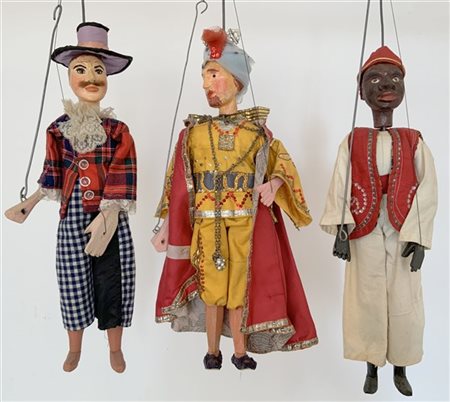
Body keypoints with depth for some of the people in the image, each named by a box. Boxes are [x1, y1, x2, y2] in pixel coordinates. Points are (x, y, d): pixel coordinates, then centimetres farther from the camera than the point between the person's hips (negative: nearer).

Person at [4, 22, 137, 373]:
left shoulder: (117, 130, -4)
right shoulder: (59, 129, 3)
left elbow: (122, 181, -9)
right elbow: (52, 178, 10)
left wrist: (108, 215, -18)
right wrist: (28, 205, 12)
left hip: (110, 217, -1)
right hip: (72, 218, 2)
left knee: (112, 280, 7)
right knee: (74, 282, 11)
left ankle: (115, 348, 29)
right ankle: (75, 348, 35)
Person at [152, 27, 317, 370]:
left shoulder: (257, 128, 4)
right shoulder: (194, 131, 3)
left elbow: (282, 162, 10)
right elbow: (179, 184, 3)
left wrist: (274, 183, -13)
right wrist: (166, 227, 1)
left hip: (247, 222, 0)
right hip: (207, 223, 0)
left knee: (240, 286, 7)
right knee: (211, 287, 7)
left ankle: (241, 352, 24)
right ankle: (213, 351, 25)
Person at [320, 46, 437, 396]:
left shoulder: (414, 142, 3)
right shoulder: (352, 142, 2)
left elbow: (426, 193, -3)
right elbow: (340, 189, -5)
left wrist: (418, 236, -11)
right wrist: (340, 231, -15)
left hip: (402, 234, 1)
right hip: (365, 235, 0)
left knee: (403, 303, 7)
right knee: (367, 301, 7)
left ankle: (400, 368, 27)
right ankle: (372, 367, 25)